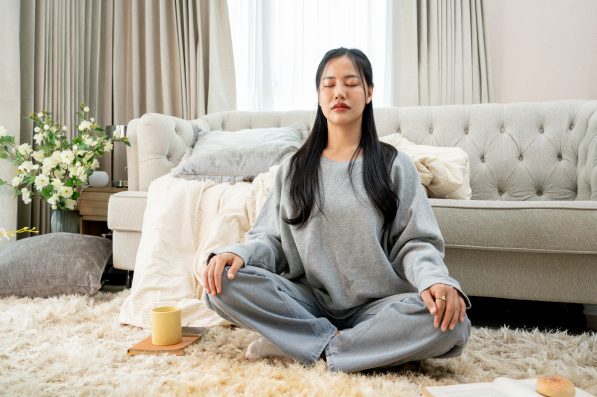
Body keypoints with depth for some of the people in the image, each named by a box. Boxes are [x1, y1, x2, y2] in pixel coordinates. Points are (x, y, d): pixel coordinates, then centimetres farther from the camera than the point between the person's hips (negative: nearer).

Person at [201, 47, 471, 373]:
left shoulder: (394, 165, 4)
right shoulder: (293, 168, 10)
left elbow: (414, 242, -1)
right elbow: (271, 238, 6)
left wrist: (435, 279, -24)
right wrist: (237, 252, -17)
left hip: (375, 306, 0)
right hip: (307, 302, 1)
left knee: (450, 321, -31)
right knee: (223, 282, -22)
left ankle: (297, 344, -20)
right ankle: (337, 344, -17)